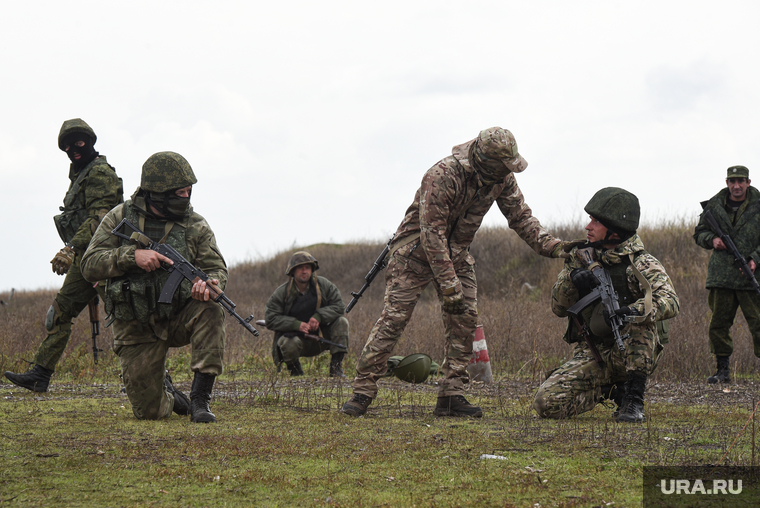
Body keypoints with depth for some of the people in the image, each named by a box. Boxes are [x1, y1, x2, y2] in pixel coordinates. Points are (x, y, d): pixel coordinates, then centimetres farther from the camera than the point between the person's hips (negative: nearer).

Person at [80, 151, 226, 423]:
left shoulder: (196, 225, -2)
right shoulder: (121, 217, -3)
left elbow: (216, 268, -5)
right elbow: (90, 265, -8)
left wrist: (210, 284, -30)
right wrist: (132, 256, -24)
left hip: (179, 318, 1)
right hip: (136, 328, -1)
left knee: (210, 311, -34)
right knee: (149, 411, -6)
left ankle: (199, 400, -26)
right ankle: (166, 393, 35)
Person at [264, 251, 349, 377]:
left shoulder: (323, 285, -4)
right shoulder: (281, 293, -10)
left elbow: (338, 305, -6)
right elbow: (270, 319, -13)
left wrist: (319, 316, -25)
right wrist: (297, 324, -27)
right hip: (295, 335, -3)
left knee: (341, 322, -19)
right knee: (290, 344, -37)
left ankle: (336, 367, -13)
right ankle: (295, 370, -1)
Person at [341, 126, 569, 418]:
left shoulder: (502, 178, -8)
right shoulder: (441, 177, -31)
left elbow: (520, 216, 2)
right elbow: (432, 233, -30)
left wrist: (551, 246, -13)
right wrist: (449, 286, -32)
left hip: (456, 252, 7)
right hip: (416, 251, -6)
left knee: (465, 320, -5)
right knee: (393, 318, -13)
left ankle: (451, 396, -1)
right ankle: (363, 391, -10)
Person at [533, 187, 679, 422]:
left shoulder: (641, 263, -10)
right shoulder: (581, 258, 5)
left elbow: (670, 302, -27)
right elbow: (558, 308, 5)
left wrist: (635, 312, -47)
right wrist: (571, 279, -17)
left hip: (630, 354, -4)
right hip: (590, 355, 4)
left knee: (643, 309, -34)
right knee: (546, 404, -18)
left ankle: (633, 399, -25)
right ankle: (612, 391, 10)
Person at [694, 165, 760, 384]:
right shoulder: (715, 205, 8)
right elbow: (699, 233, 17)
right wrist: (712, 239, -5)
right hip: (721, 274, 3)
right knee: (718, 324, 5)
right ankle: (723, 370, 15)